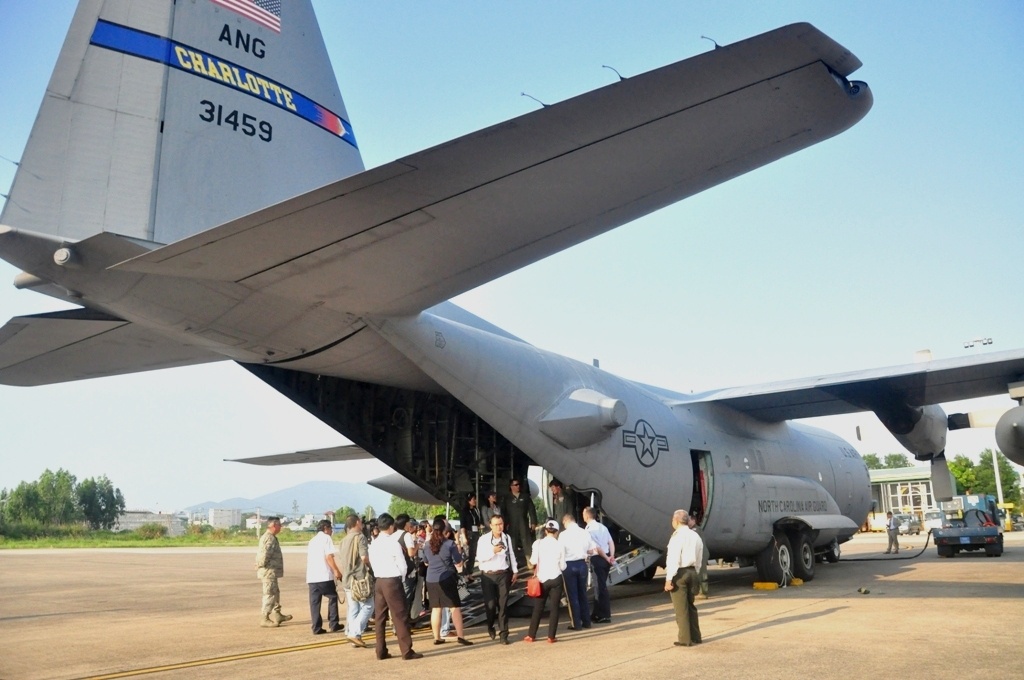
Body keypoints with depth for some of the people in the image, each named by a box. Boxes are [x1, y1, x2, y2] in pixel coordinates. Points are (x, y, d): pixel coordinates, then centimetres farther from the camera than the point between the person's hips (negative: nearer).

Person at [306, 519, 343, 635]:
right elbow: (329, 556, -12)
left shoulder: (312, 540, 21)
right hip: (324, 576, -6)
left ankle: (316, 628, 4)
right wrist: (336, 571, -10)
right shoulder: (326, 538, -2)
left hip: (311, 576, 6)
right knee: (332, 598, 8)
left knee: (315, 602, 6)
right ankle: (333, 624, 8)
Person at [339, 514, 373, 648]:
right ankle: (355, 633, -11)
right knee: (367, 606, -2)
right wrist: (371, 566, -1)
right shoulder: (360, 537, -10)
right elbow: (364, 557, -19)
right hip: (359, 578, -8)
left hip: (347, 579, 8)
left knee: (353, 609, 11)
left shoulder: (344, 540, 15)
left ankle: (352, 633, 10)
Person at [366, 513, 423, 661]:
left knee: (380, 617, 10)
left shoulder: (373, 544, 8)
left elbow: (372, 564, 11)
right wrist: (401, 578, 10)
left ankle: (381, 651, 13)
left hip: (378, 581, 6)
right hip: (392, 581, -6)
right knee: (400, 616, -1)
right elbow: (402, 565, -7)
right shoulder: (393, 542, -11)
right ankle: (407, 651, 1)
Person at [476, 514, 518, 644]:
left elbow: (511, 555, 13)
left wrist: (515, 571, 12)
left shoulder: (507, 538, 5)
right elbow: (480, 557, -15)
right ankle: (490, 627, 28)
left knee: (503, 604, 1)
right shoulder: (483, 539, -7)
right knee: (490, 604, -2)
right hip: (488, 575, -2)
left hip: (504, 574, 2)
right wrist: (493, 551, -28)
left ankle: (504, 634, 8)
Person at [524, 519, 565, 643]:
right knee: (554, 608, 7)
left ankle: (531, 635, 15)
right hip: (556, 579, -1)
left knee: (538, 608, 11)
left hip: (542, 579, 1)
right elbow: (563, 566, -2)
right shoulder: (559, 545, -5)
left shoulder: (538, 543, -5)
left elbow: (534, 562, -8)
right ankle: (551, 636, 7)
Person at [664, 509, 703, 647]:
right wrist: (694, 574, 17)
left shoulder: (678, 536, -14)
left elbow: (673, 559, -18)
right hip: (691, 572, 8)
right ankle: (695, 637, 22)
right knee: (690, 606, 17)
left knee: (681, 608, 0)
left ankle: (685, 639, 5)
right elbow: (699, 559, 13)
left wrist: (669, 579, -16)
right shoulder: (695, 536, 10)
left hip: (679, 573, -8)